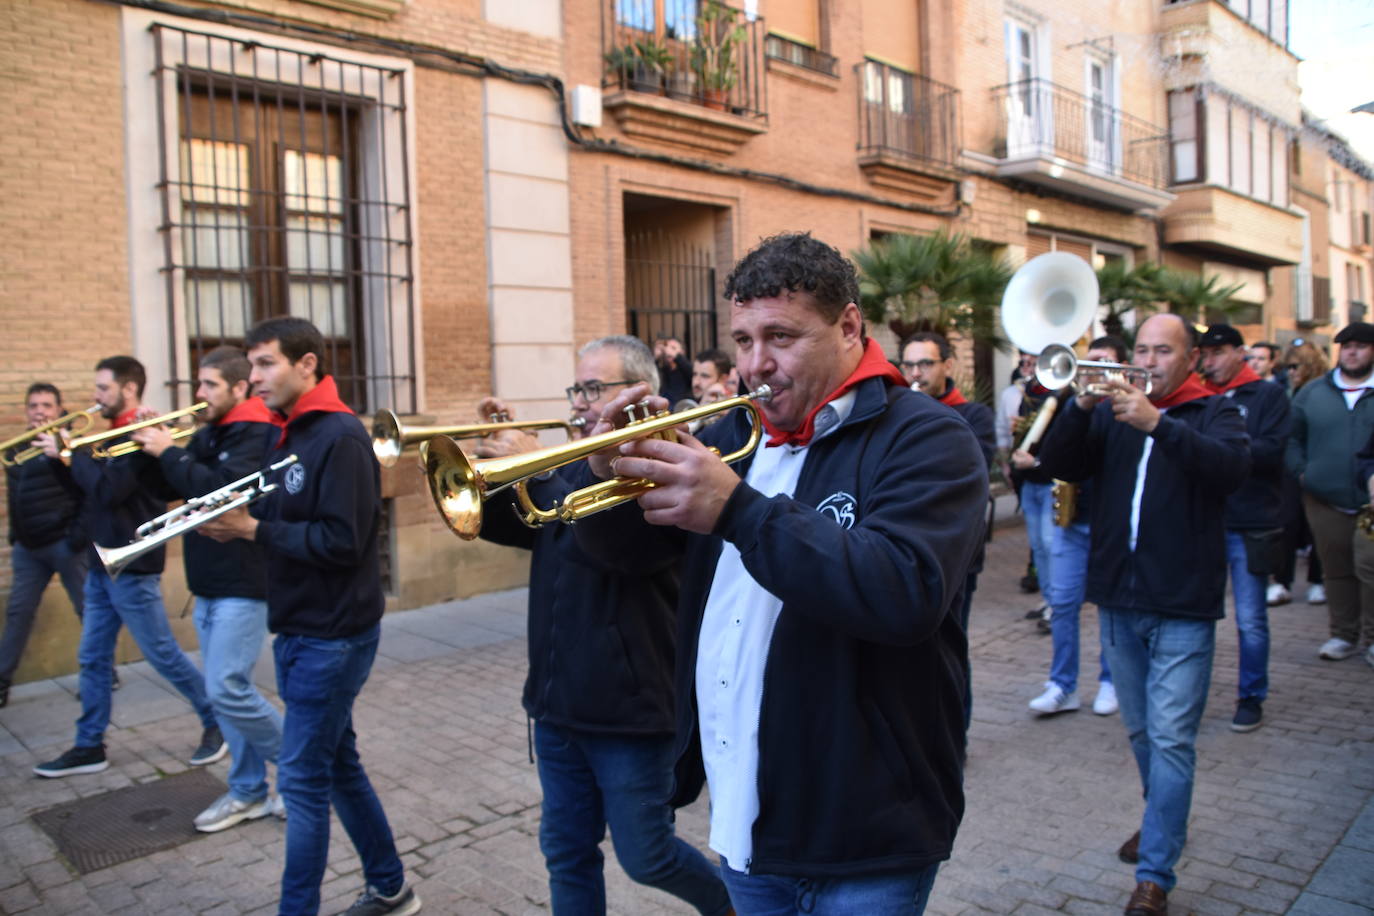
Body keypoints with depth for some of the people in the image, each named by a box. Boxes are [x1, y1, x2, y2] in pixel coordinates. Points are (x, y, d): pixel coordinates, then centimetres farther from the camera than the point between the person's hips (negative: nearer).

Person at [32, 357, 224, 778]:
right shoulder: (116, 435, 13)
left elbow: (107, 490, -26)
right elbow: (88, 487, 15)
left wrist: (72, 452, -14)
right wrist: (60, 455, 1)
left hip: (131, 568, -9)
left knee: (163, 653, 0)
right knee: (93, 659, 12)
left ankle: (218, 721, 14)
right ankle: (89, 747, 22)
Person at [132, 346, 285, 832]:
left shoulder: (258, 435, -12)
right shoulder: (207, 435, 13)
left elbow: (220, 490, -25)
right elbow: (171, 488, 13)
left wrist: (169, 453, -15)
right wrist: (154, 449, -1)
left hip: (244, 585, -8)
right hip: (210, 584, 9)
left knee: (227, 689, -11)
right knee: (226, 689, 12)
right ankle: (248, 792, 22)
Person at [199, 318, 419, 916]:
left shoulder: (340, 436, -17)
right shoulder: (287, 436, 12)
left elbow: (342, 541, -23)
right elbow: (283, 526, 11)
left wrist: (253, 530, -18)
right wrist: (230, 523, -7)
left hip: (333, 636, -9)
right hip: (301, 631, 9)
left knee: (303, 780, -1)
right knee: (338, 765, 17)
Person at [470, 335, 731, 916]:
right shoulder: (574, 464, 9)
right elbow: (499, 525, 9)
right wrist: (494, 458, -8)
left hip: (630, 706, -7)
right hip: (557, 701, 7)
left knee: (645, 858, 9)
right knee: (566, 855, 17)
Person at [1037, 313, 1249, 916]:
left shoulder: (1213, 413, 0)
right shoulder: (1112, 412, 9)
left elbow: (1231, 468, -21)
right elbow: (1058, 464, -4)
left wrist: (1158, 423, -31)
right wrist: (1082, 406, -19)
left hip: (1184, 606, -4)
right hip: (1118, 600, 4)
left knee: (1171, 739, -5)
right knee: (1141, 730, 19)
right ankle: (1165, 819, 41)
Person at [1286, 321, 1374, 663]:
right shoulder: (1312, 392, 9)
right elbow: (1291, 436, 13)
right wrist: (1302, 472, 0)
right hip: (1325, 501, 2)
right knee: (1336, 570, 10)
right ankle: (1344, 634, 21)